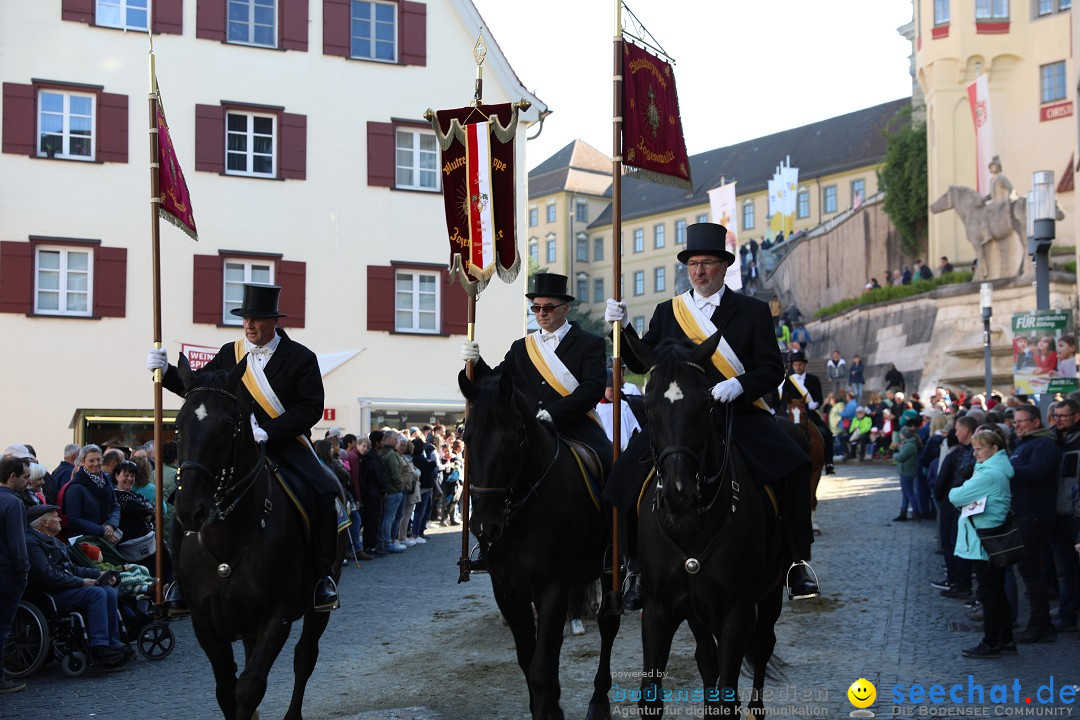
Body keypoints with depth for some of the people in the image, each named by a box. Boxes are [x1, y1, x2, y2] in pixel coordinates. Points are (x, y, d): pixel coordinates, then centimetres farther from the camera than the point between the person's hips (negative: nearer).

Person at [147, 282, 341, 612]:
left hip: (286, 444, -3)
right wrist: (167, 371, -1)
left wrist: (267, 431, -21)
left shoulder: (301, 358, -4)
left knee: (323, 493, -26)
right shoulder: (229, 354, 8)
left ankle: (322, 575, -10)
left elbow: (311, 408, -11)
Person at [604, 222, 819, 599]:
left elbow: (772, 369, 1)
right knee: (628, 472, -15)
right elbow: (642, 362, 14)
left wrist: (740, 384, -19)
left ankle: (798, 560, -10)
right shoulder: (666, 312, 15)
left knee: (793, 465, -25)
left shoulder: (753, 311, 8)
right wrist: (623, 328, -2)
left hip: (739, 412, -2)